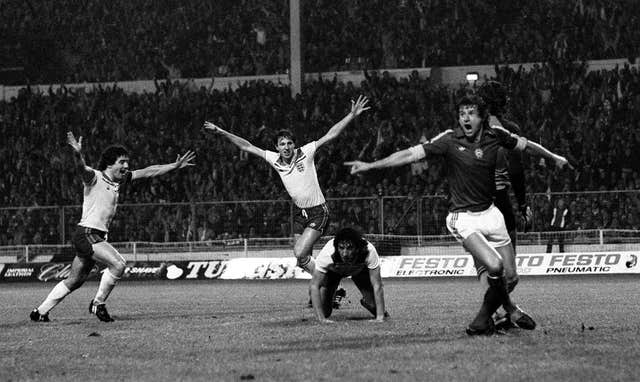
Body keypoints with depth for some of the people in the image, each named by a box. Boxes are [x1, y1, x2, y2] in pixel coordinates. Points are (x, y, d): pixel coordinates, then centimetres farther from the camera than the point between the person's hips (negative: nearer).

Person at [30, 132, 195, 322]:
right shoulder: (94, 177, -9)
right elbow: (81, 169, -30)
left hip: (98, 237, 8)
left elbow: (148, 172, 17)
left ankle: (40, 312, 22)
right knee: (118, 264, -22)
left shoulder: (120, 180, 13)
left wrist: (175, 166, 15)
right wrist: (77, 154, -52)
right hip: (87, 233, -8)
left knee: (74, 281, 13)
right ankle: (98, 304, -9)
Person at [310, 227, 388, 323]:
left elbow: (377, 285, -35)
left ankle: (380, 314, 23)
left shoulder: (369, 252, -42)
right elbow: (314, 286, -37)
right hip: (333, 271, -1)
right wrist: (321, 318, -43)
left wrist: (380, 316, -40)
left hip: (360, 269, 1)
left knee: (373, 303, -15)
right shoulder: (327, 254, -43)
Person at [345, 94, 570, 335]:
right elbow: (410, 154, -13)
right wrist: (370, 166, -19)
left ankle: (485, 317, 25)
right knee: (493, 265, -23)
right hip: (463, 217, -5)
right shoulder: (449, 140, -11)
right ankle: (510, 310, 6)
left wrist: (554, 157, 33)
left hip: (489, 213, 5)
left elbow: (525, 144, 19)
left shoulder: (495, 135, 0)